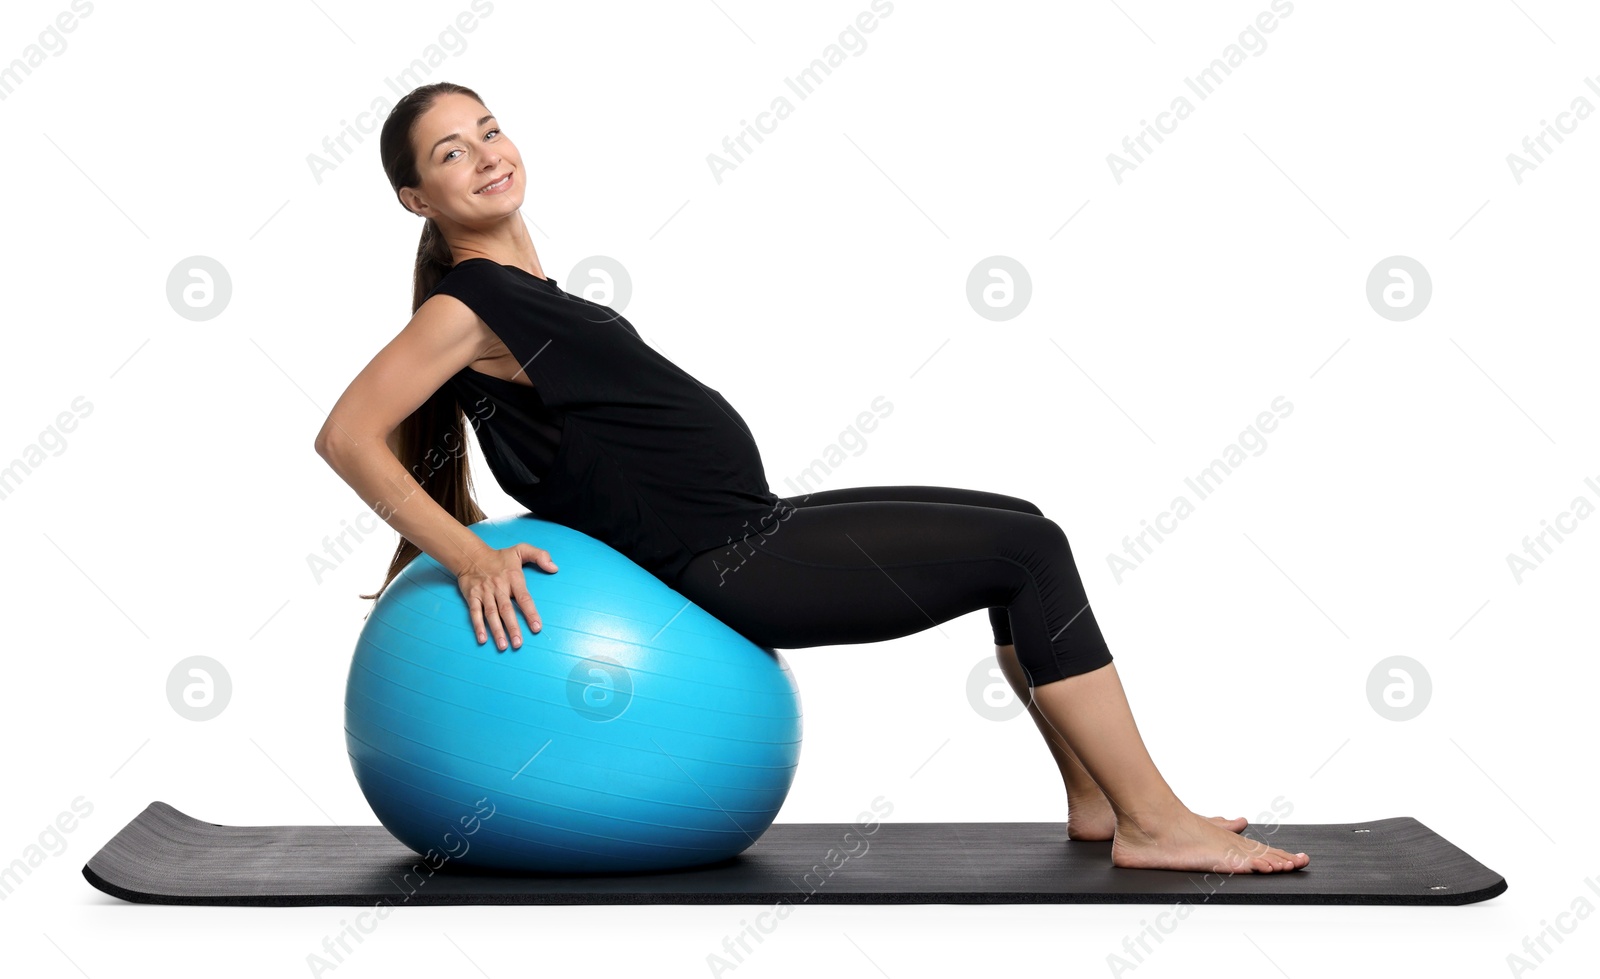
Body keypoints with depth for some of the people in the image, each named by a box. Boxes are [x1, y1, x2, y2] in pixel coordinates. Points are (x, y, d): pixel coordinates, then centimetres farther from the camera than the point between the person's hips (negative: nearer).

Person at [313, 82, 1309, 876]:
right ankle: (1155, 822, -3)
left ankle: (1098, 795, 16)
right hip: (723, 563, -9)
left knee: (1018, 533, 12)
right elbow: (347, 436, -18)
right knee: (1030, 552, -10)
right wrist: (467, 556, -23)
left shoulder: (521, 291, 15)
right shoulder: (464, 311, -10)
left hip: (750, 528, 9)